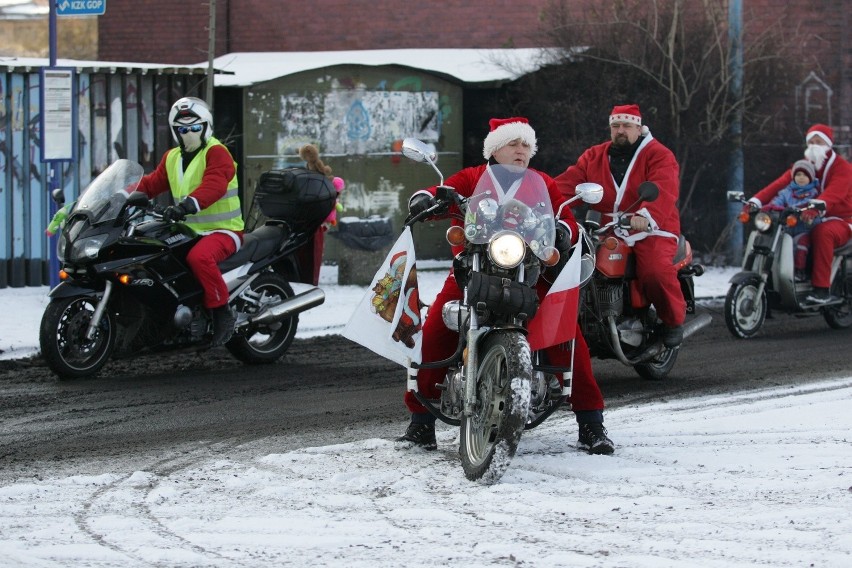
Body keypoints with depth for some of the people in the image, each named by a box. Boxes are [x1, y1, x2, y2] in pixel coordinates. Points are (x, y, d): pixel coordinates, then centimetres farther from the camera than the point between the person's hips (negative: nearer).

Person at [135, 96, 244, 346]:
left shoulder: (216, 153, -10)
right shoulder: (172, 158, 16)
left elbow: (214, 185, -28)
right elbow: (152, 183, 14)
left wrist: (189, 204, -46)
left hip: (222, 231, -8)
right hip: (188, 231, 8)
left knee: (199, 257, -37)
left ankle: (222, 313, -28)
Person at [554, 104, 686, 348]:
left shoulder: (658, 155, -1)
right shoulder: (593, 157, 17)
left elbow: (663, 191, -19)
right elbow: (568, 182, 4)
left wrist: (646, 215, -41)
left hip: (650, 231, -5)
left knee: (655, 270, -33)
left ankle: (674, 320, -7)